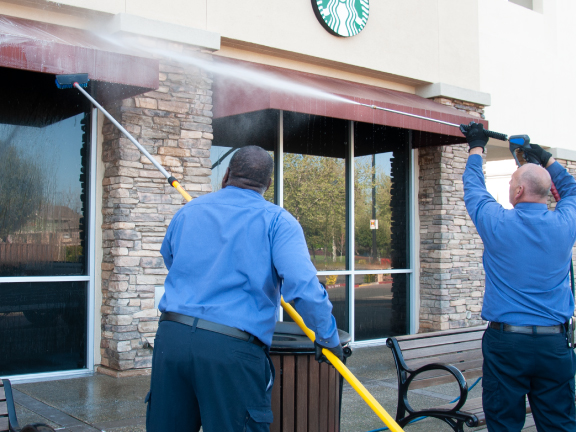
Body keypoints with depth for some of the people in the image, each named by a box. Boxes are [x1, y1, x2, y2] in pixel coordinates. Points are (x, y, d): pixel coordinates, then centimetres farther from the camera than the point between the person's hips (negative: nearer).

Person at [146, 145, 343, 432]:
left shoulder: (186, 213, 16)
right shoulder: (276, 220, 0)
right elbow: (303, 285, -14)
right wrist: (328, 337, -1)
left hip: (171, 336, 5)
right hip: (232, 348, -4)